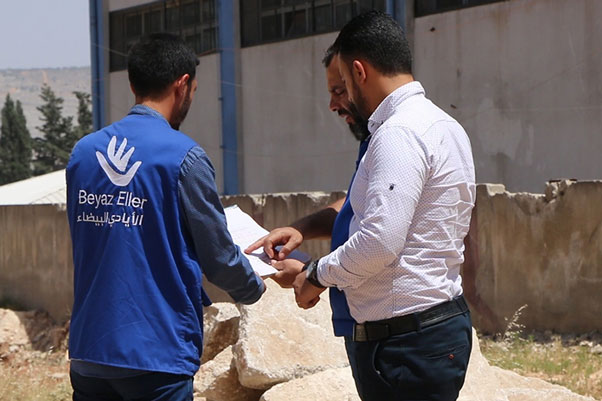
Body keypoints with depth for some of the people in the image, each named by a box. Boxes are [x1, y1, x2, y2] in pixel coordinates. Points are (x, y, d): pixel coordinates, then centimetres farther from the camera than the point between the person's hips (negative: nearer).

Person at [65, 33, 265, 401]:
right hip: (156, 355, -5)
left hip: (88, 353, 5)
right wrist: (254, 289, 17)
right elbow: (219, 257, -5)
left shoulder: (83, 152, 6)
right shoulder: (183, 157, -11)